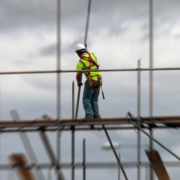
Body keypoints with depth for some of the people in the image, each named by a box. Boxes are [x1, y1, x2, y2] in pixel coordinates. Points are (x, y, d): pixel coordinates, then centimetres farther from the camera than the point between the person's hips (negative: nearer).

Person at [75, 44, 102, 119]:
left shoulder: (80, 62, -9)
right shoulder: (92, 55, 8)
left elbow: (78, 75, -2)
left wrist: (79, 83, 17)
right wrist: (87, 51, 48)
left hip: (91, 82, -6)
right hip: (99, 81, 7)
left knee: (86, 99, -1)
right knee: (94, 100, 14)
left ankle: (89, 116, -12)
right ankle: (96, 116, 9)